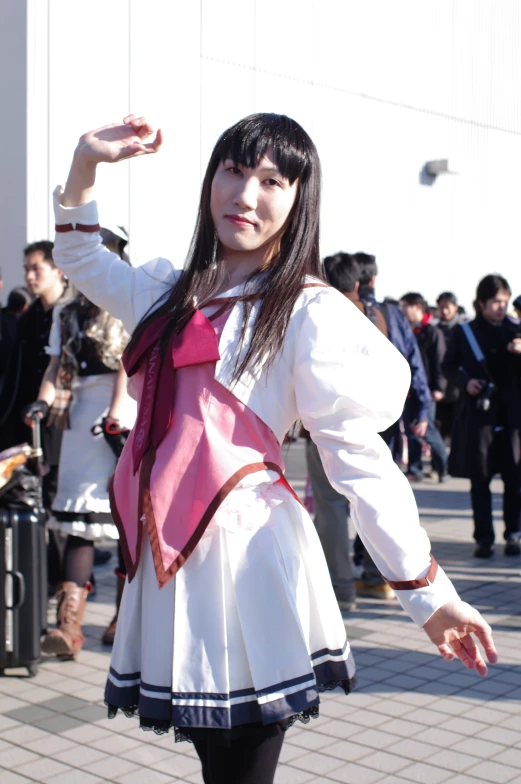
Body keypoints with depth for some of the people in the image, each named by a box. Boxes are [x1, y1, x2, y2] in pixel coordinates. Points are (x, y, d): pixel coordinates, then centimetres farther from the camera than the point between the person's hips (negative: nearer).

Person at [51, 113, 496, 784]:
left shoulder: (309, 311, -7)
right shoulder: (176, 294, 14)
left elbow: (359, 457, -10)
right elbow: (82, 261, 31)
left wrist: (428, 593, -11)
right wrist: (85, 164, 17)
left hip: (247, 562, -6)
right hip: (169, 557, 6)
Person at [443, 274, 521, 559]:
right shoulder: (464, 332, 4)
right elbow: (448, 366, 10)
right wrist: (465, 381, -9)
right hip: (477, 414, -1)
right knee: (480, 477, 0)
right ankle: (484, 537, 7)